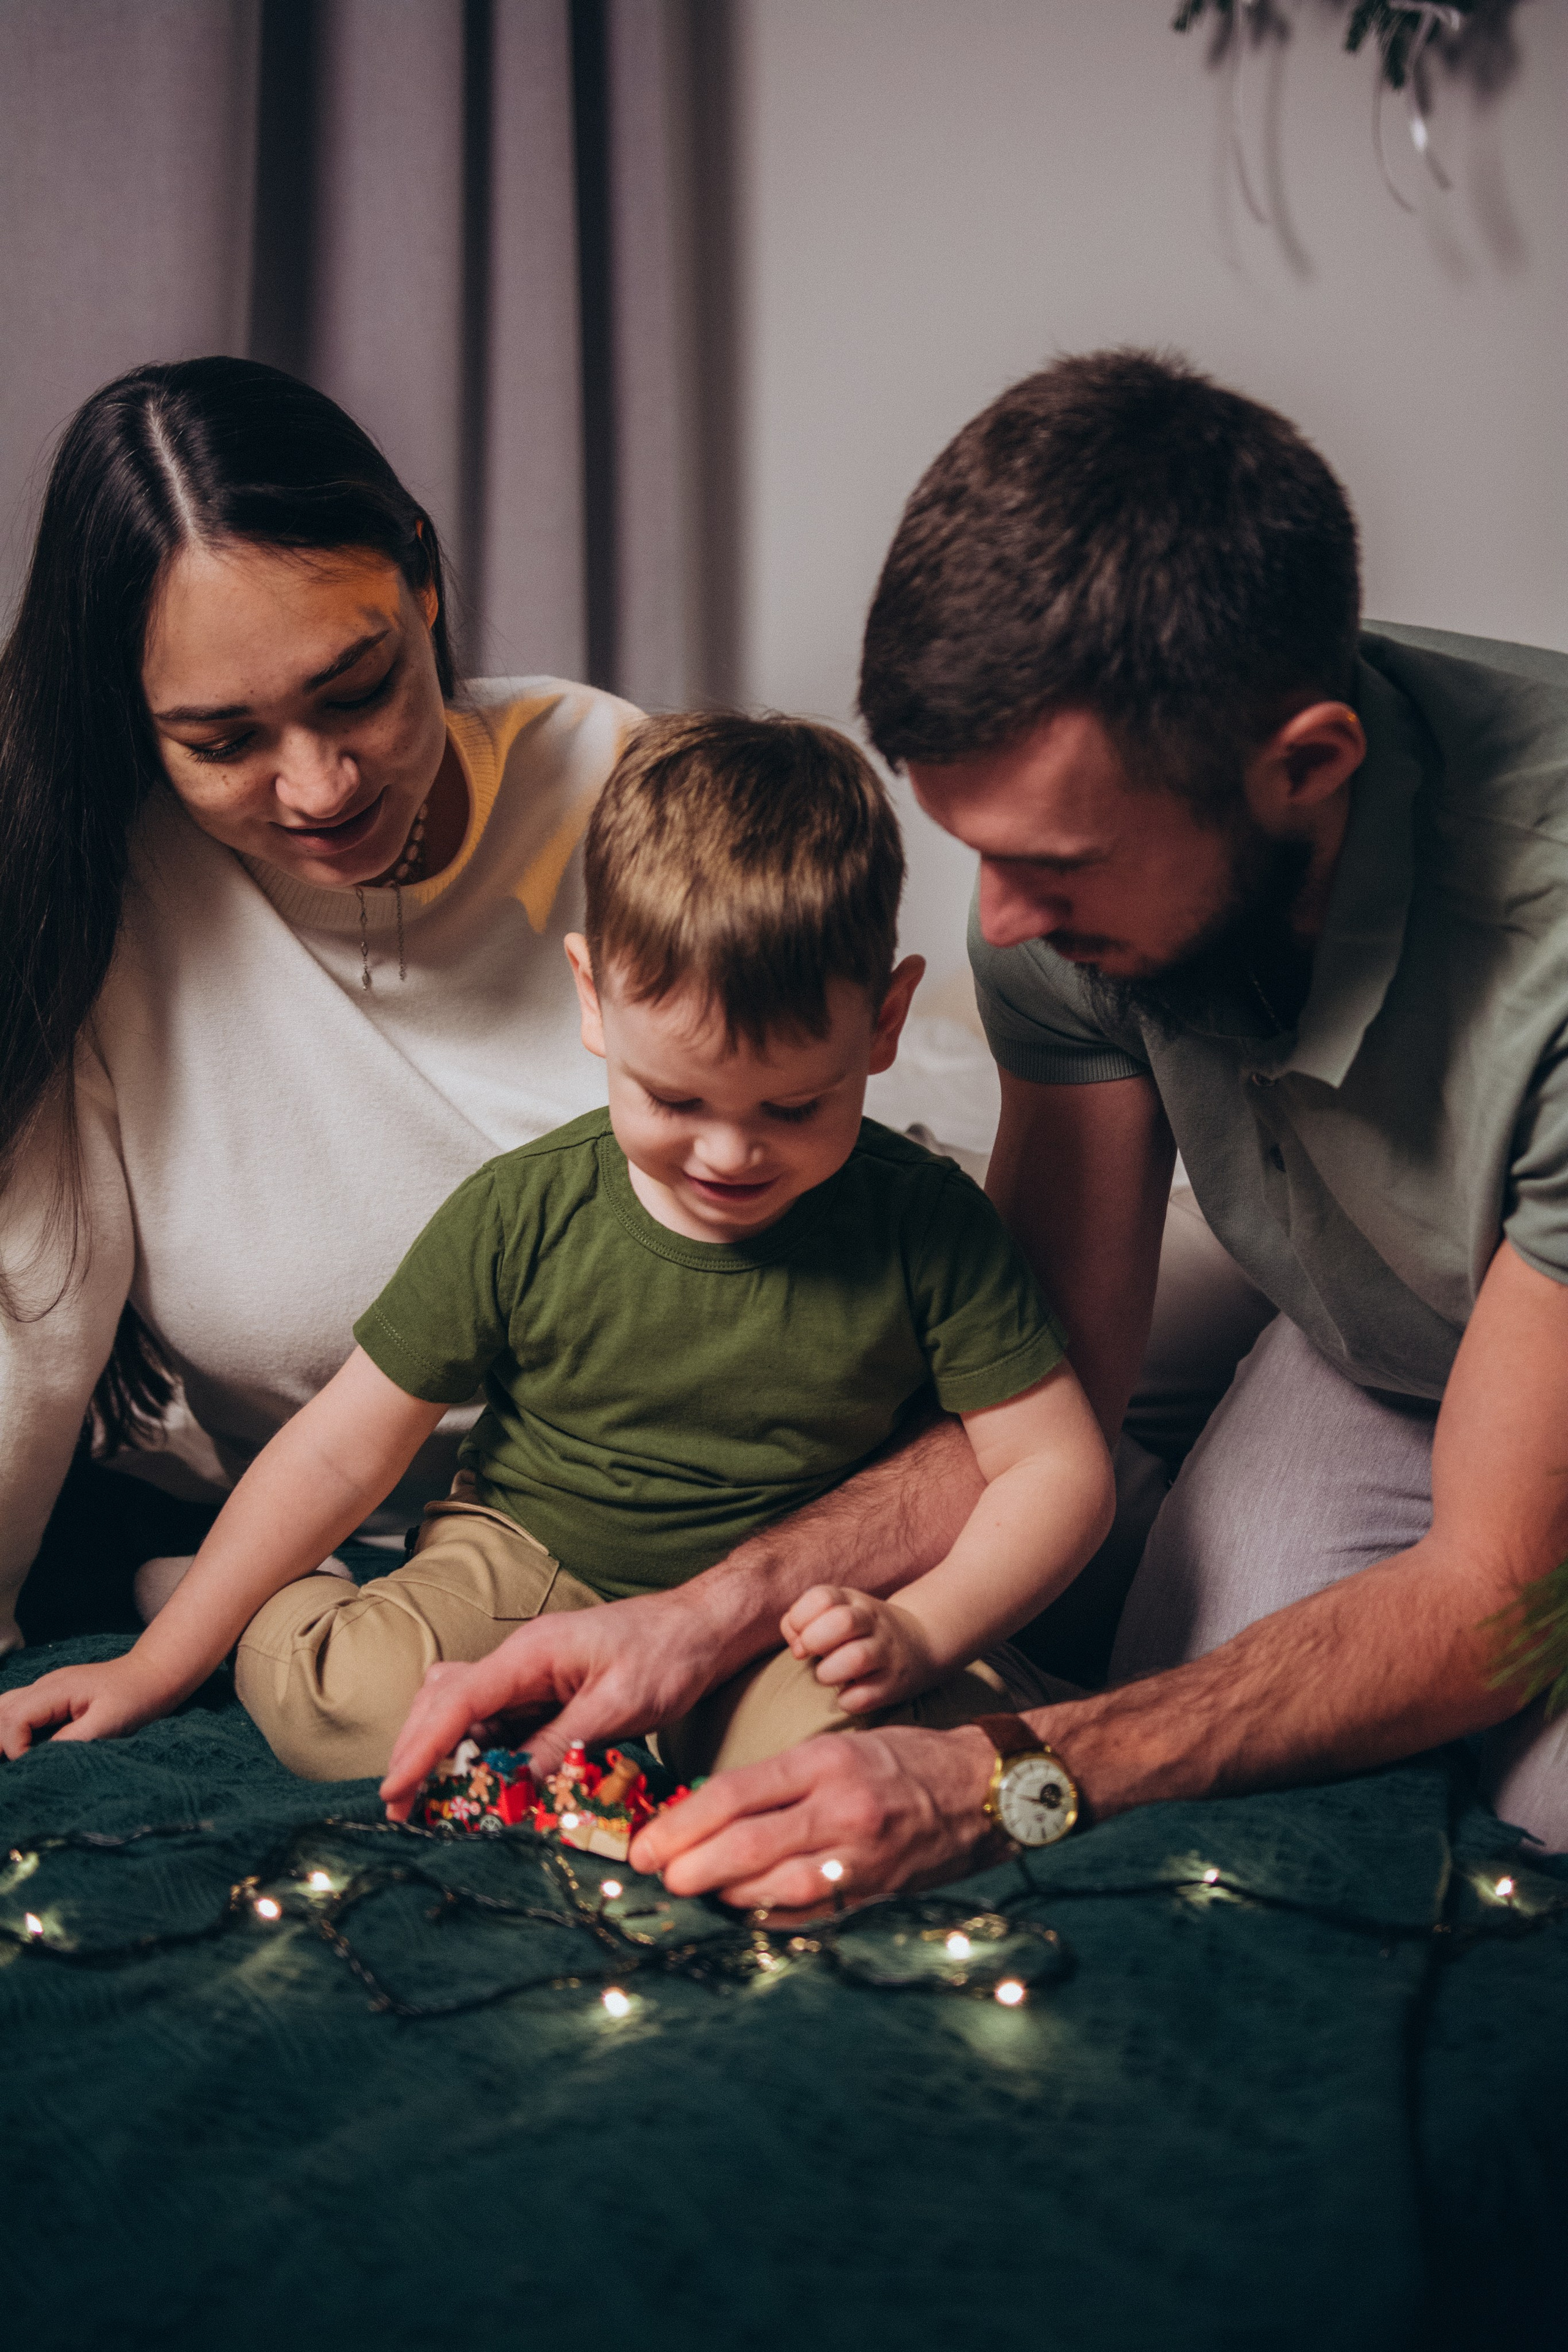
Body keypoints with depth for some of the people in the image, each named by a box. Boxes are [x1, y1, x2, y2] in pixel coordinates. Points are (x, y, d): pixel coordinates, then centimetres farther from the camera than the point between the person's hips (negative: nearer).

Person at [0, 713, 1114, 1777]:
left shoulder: (927, 1227, -14)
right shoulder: (519, 1219, -12)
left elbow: (1063, 1468, -10)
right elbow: (338, 1454, -5)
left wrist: (914, 1632, -27)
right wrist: (157, 1666, -3)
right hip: (523, 1572, -1)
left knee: (956, 1732, -30)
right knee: (330, 1695, -31)